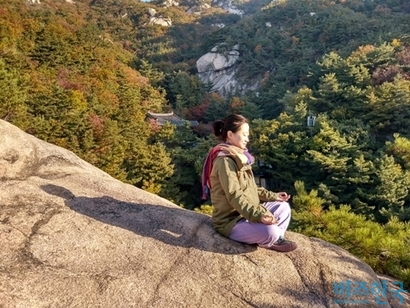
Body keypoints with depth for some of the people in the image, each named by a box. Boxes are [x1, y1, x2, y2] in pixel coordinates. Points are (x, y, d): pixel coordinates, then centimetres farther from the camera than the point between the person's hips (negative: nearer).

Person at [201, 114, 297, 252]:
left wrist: (272, 196, 9)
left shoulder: (239, 156, 11)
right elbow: (235, 197, -28)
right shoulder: (225, 160, -21)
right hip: (231, 220, -10)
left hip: (246, 213, 10)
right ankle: (272, 240, 4)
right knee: (271, 231, -28)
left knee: (283, 207, 13)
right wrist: (258, 216, -36)